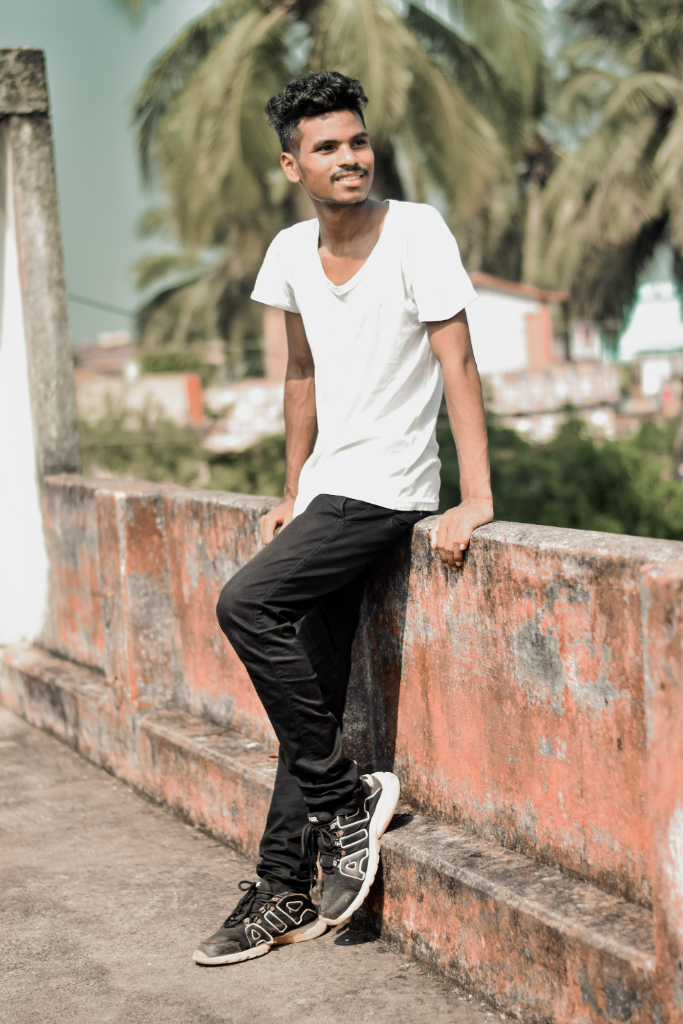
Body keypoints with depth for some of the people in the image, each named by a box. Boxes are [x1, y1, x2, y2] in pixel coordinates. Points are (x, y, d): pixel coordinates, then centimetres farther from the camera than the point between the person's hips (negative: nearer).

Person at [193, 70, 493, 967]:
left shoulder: (418, 233, -11)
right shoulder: (292, 252, 8)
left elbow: (457, 362, -16)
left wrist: (476, 497, -23)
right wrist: (292, 495, 18)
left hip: (388, 486, -6)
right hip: (328, 487, 6)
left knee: (246, 604, -23)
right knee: (313, 697, 7)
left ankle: (348, 797, -8)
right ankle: (287, 896, 15)